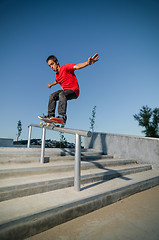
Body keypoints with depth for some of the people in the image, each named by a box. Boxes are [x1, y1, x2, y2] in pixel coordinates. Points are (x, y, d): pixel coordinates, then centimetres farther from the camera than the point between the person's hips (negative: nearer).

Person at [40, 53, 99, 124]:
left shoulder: (65, 68, -11)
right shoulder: (57, 75, 12)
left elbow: (76, 66, -28)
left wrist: (88, 63, -45)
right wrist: (51, 85, 57)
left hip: (74, 90, -8)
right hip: (65, 90, 8)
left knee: (62, 94, -35)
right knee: (52, 96, -5)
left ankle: (62, 116, -42)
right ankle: (51, 115, -6)